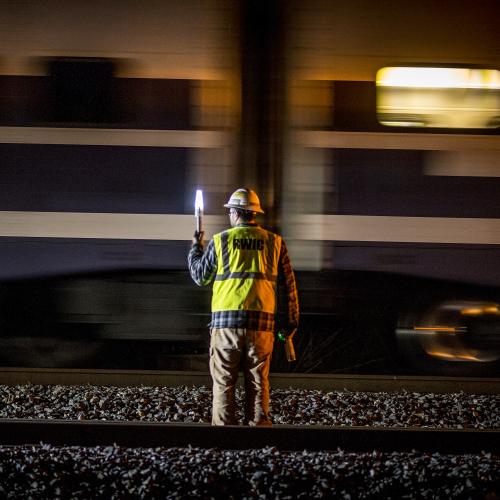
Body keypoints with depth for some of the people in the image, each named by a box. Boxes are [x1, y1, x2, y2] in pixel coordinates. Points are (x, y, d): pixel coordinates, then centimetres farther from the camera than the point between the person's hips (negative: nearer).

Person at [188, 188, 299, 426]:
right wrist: (291, 322, 16)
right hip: (261, 324, 2)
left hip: (226, 320, -1)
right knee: (258, 382, 7)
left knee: (224, 382, 3)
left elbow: (200, 277, 13)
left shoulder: (220, 241, 1)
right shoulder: (274, 242, 6)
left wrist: (196, 248, 30)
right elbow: (288, 285, 8)